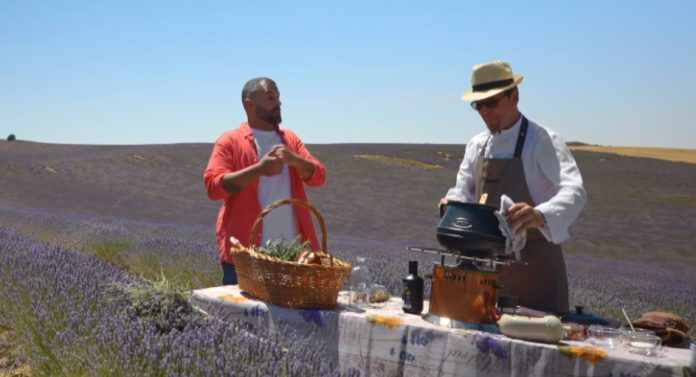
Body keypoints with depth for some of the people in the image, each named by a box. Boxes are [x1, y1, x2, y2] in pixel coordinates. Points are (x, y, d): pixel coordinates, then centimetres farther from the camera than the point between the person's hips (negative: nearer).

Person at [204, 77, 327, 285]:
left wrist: (294, 159, -13)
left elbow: (319, 176, 8)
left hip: (292, 250, 5)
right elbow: (213, 186, -10)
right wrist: (258, 169, -20)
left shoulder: (290, 139, 17)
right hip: (245, 251, -5)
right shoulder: (230, 141, 1)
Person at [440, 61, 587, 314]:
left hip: (534, 262, -5)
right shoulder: (476, 145, 7)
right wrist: (453, 202, -16)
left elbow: (574, 190, -26)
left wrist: (541, 215, -46)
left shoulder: (542, 141, -13)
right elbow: (464, 192, 9)